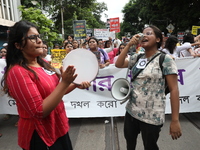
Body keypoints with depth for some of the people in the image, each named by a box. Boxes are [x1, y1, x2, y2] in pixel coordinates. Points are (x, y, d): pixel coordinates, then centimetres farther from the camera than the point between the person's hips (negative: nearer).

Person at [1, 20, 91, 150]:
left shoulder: (42, 63, 1)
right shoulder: (17, 71, -23)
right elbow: (39, 112, -26)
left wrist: (76, 84, -3)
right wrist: (65, 82, -28)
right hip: (40, 136, -8)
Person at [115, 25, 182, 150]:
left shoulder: (165, 59, -12)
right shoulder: (137, 58, 5)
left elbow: (174, 89, -15)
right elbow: (118, 64, 1)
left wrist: (175, 120, -17)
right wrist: (129, 45, -7)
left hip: (152, 116, -5)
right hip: (131, 111, 6)